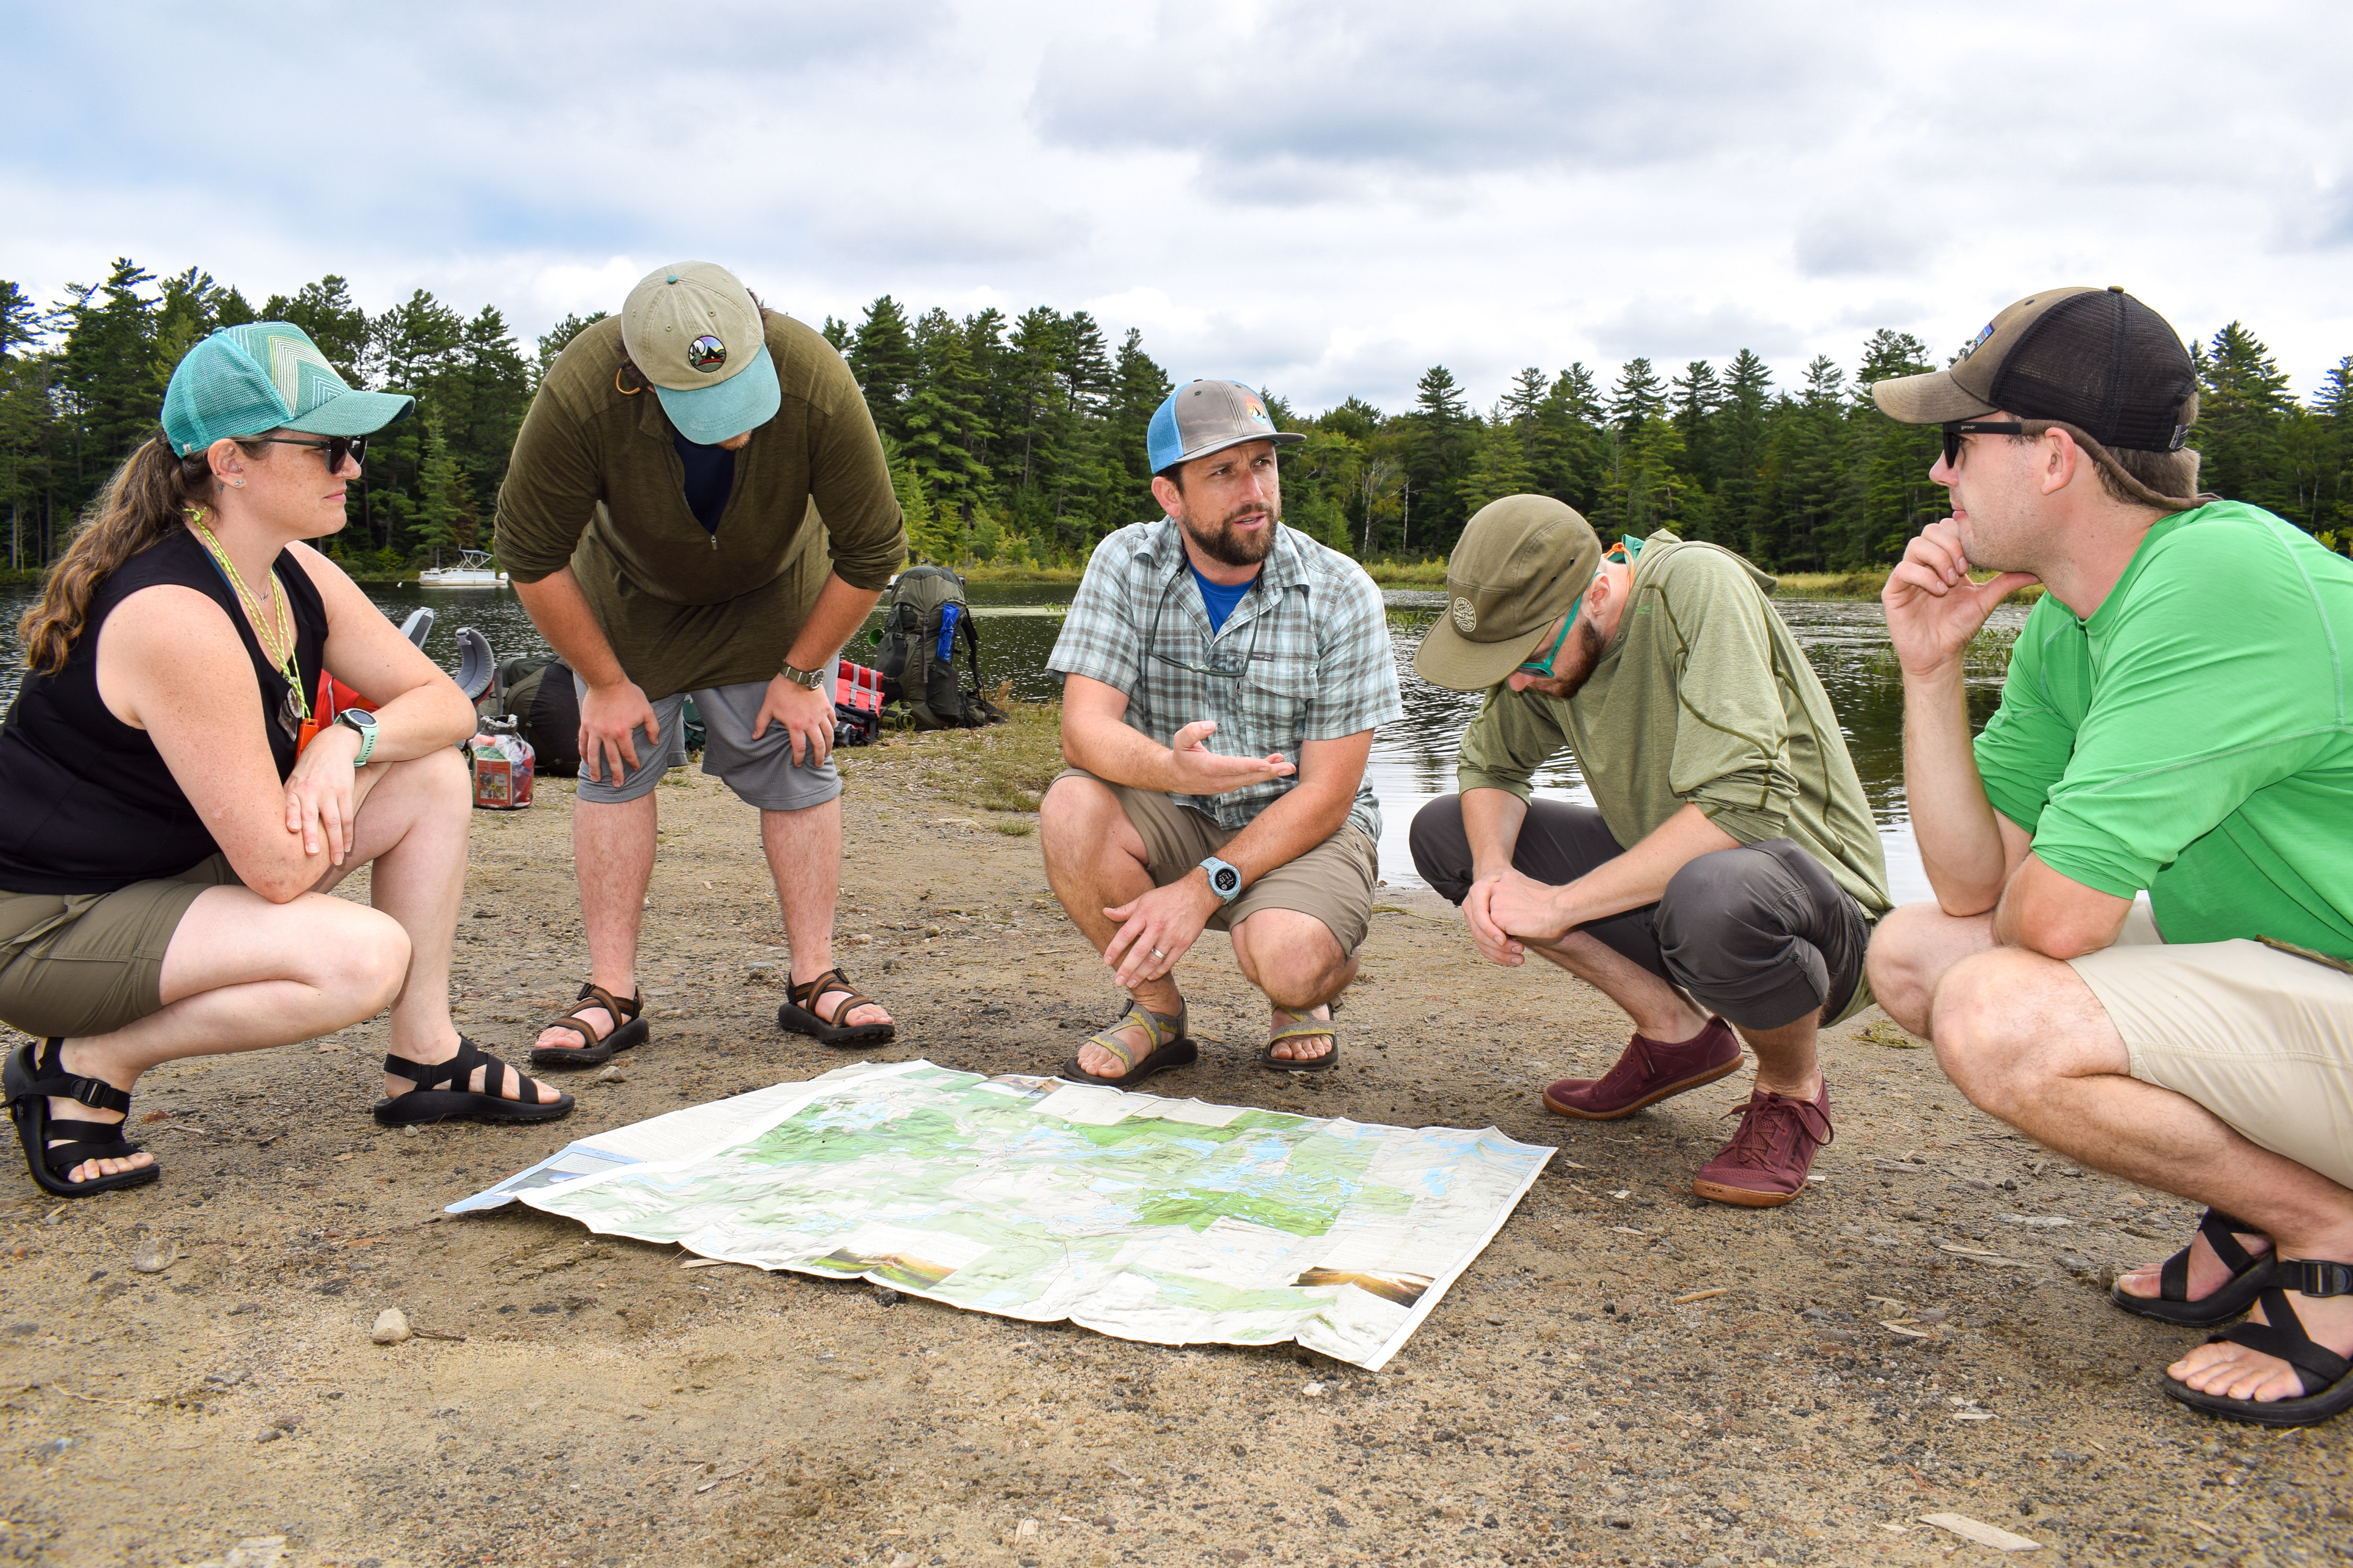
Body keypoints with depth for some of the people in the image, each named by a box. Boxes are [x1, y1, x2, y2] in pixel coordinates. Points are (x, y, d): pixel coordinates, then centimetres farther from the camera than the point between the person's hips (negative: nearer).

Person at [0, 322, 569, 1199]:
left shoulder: (295, 573, 0)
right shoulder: (174, 618, -29)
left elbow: (443, 704, 5)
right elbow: (277, 868, -29)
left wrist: (350, 741, -17)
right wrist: (359, 771, -9)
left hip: (175, 869, 9)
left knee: (434, 778, 0)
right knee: (364, 955, -30)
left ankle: (426, 1062, 7)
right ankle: (87, 1066, -7)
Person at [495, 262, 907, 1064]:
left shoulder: (819, 387, -36)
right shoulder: (579, 395, -37)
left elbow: (872, 551, -21)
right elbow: (531, 555, -21)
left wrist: (801, 674, -14)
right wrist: (605, 683, -14)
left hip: (775, 592, 0)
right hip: (631, 591, 0)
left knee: (798, 766, -5)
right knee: (615, 764, -6)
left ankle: (815, 982, 4)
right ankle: (612, 995, 2)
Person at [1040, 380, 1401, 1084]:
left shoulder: (1341, 595, -14)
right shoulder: (1126, 564, -8)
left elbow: (1325, 794, -15)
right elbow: (1085, 729, -17)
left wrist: (1203, 888, -24)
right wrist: (1173, 768, -40)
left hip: (1305, 828, -2)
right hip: (1175, 818, 3)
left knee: (1288, 958, -33)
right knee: (1071, 809, -28)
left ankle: (1302, 1000, 8)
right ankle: (1160, 1014, -4)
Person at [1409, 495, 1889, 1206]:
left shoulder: (1695, 587, -25)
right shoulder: (1541, 627, -5)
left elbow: (1744, 804, -34)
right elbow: (1489, 763, 9)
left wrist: (1563, 903, -28)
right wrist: (1492, 871, -14)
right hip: (1663, 870, 7)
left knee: (1710, 891, -42)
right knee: (1443, 831, -2)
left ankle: (1791, 1092, -6)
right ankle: (1676, 1031, 5)